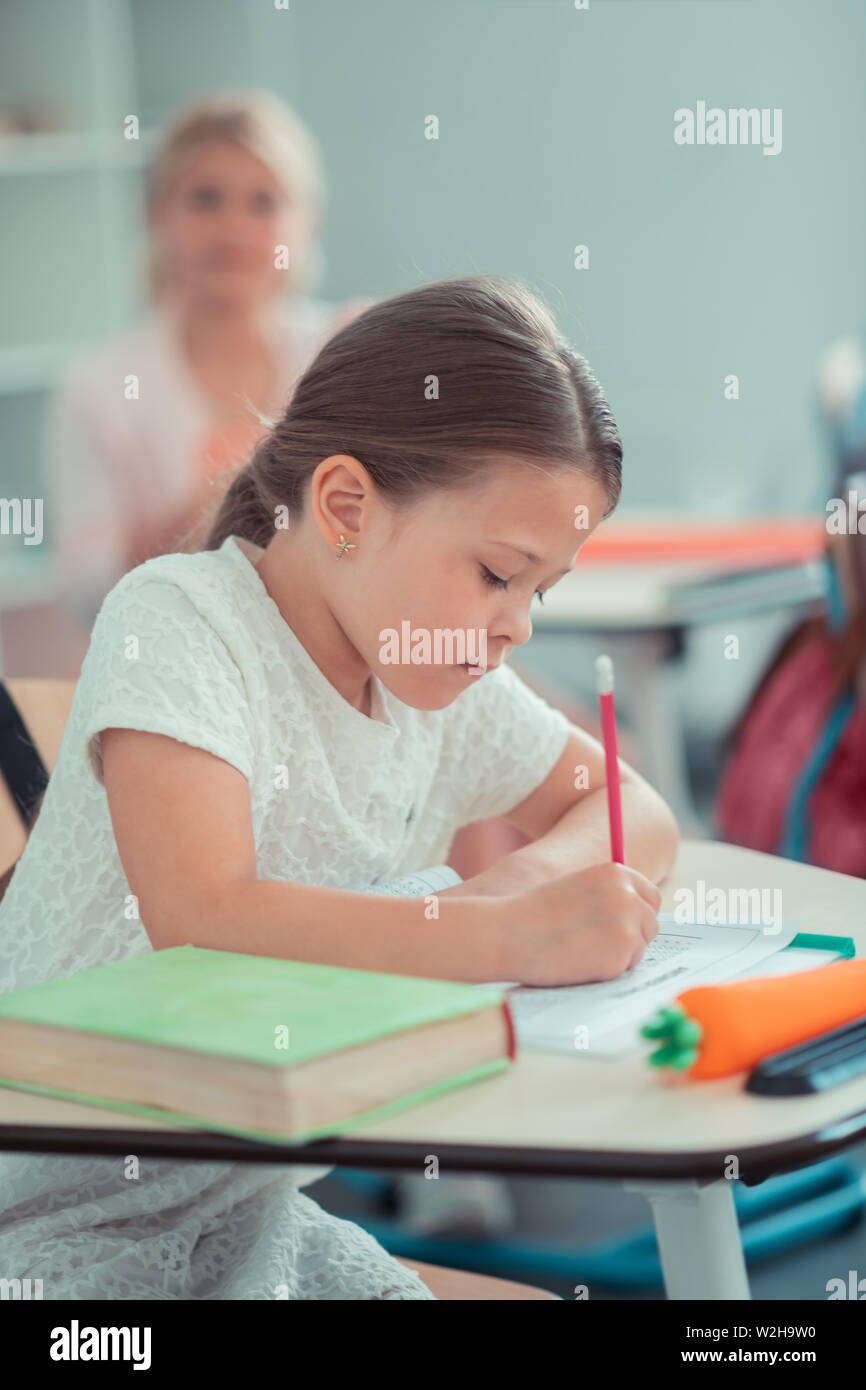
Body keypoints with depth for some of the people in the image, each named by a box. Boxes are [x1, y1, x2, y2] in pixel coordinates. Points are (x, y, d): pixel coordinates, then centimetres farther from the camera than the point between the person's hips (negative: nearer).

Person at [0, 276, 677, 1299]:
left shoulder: (439, 674, 3)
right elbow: (198, 916, -33)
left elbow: (635, 814, 12)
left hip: (259, 1215, 7)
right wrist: (515, 936, -35)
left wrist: (535, 872, -12)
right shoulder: (180, 618, -19)